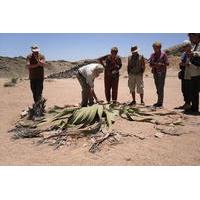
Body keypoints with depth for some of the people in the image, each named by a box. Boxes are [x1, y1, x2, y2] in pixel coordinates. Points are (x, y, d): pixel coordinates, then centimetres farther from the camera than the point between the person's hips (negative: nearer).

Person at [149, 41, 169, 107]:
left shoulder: (163, 54, -3)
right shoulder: (153, 55, 12)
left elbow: (167, 63, -5)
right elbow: (150, 64, 13)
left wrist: (160, 64, -19)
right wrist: (153, 65, -8)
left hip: (161, 72, -6)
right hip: (155, 72, 6)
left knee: (160, 88, -9)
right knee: (157, 88, 10)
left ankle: (160, 102, -5)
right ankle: (159, 101, 18)